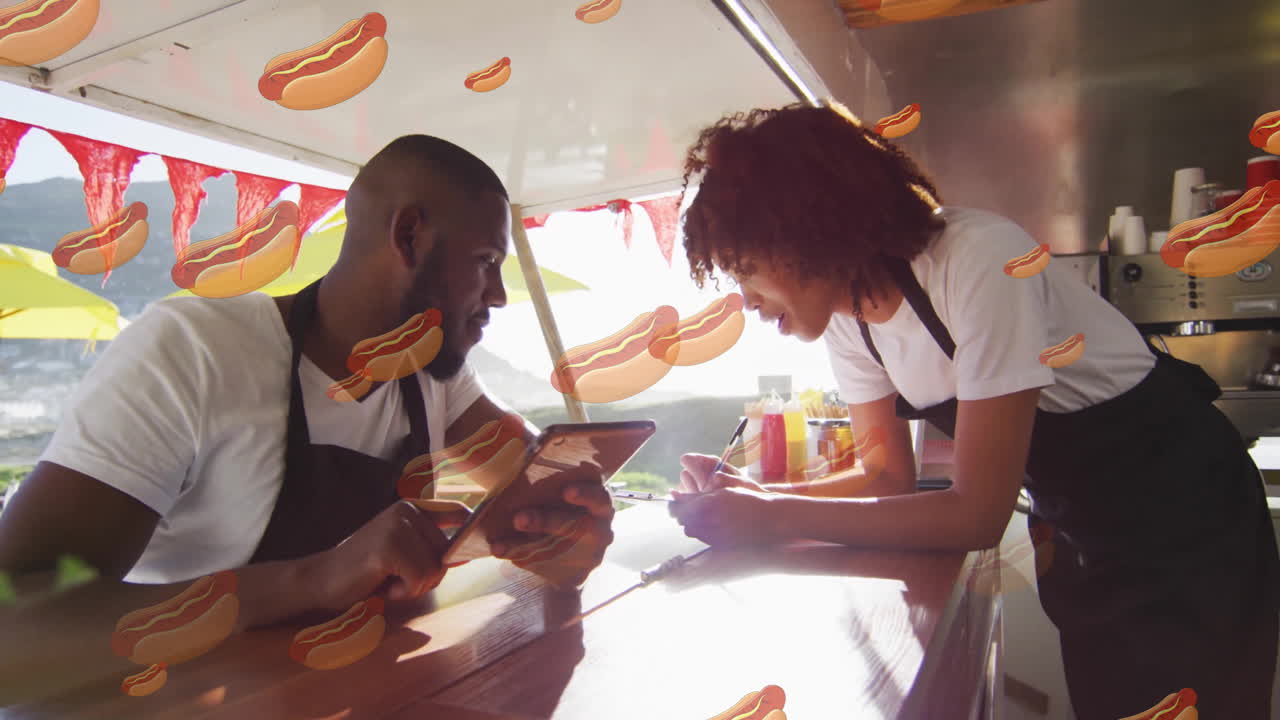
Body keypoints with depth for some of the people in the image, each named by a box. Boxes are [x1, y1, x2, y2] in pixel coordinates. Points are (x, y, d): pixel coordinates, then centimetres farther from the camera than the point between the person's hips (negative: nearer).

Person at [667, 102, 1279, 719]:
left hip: (1183, 511, -6)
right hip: (1078, 535, 6)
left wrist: (775, 518, -32)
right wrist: (757, 496, -20)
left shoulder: (976, 260, -32)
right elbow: (889, 477, -4)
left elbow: (978, 513, -32)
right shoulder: (845, 311, -9)